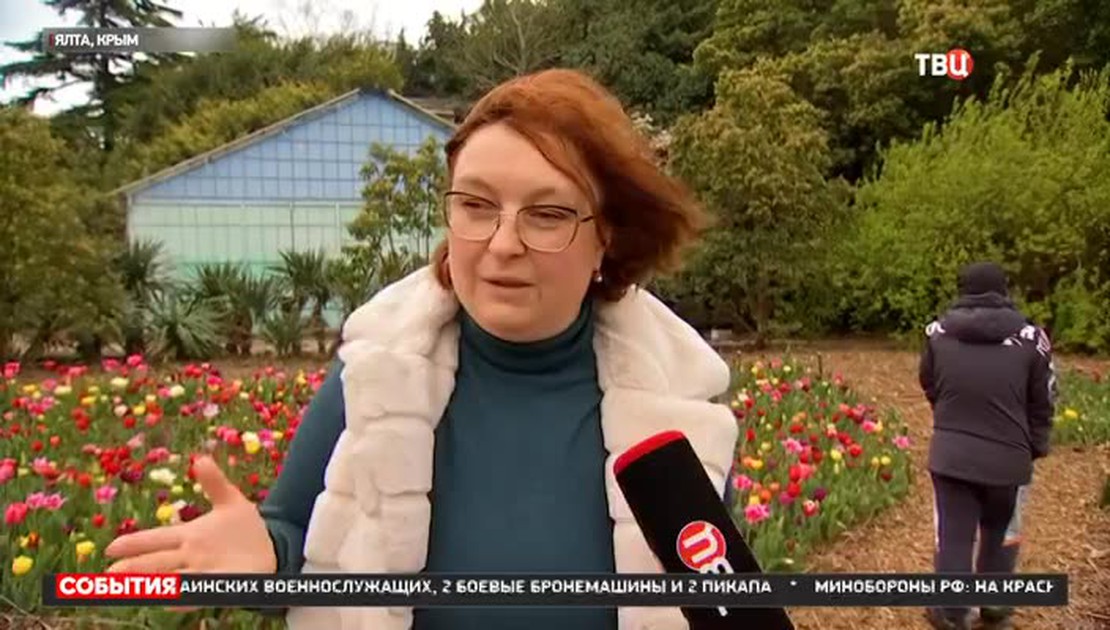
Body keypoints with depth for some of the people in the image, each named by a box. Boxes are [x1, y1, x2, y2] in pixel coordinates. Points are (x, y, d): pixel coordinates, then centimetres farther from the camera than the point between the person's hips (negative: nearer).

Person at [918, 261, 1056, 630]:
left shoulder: (938, 332, -2)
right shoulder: (1029, 337, -6)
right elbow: (1042, 404, 3)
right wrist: (1034, 450, 18)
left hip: (950, 454, 0)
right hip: (1008, 458, 0)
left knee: (953, 536, 11)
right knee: (999, 534, 22)